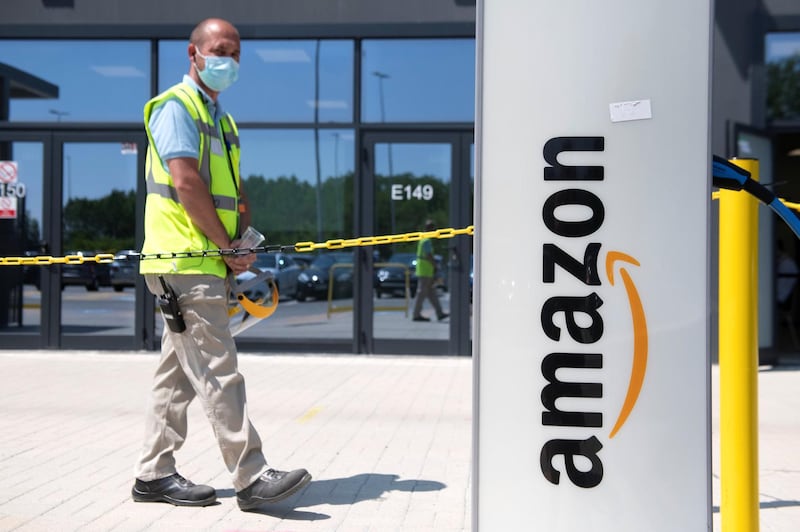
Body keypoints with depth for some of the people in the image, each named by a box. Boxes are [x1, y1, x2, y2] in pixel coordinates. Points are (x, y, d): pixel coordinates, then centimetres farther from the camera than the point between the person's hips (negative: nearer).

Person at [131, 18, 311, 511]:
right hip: (185, 262, -9)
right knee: (219, 373, -10)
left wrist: (245, 243, 4)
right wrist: (228, 245, -11)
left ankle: (154, 474, 19)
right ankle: (252, 477, -8)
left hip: (210, 266, 9)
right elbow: (186, 183, -16)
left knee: (179, 373, 11)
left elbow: (236, 193, 22)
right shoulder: (176, 106, -5)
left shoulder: (222, 120, 23)